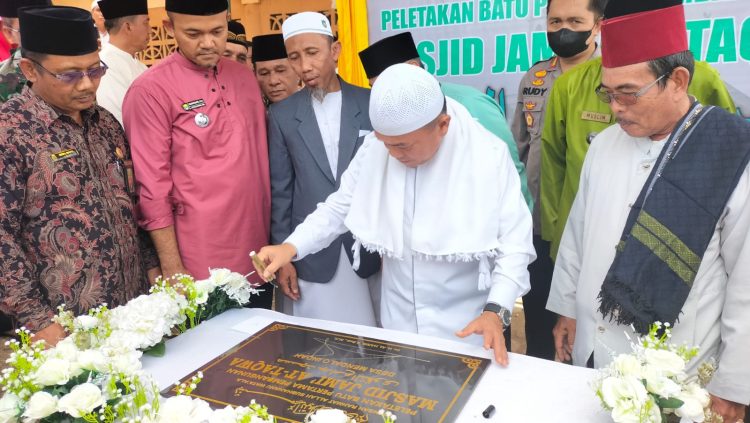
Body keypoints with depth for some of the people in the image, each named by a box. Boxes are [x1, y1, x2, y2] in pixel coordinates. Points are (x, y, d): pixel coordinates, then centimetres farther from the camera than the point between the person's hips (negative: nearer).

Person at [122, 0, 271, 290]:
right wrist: (172, 267, -10)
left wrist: (275, 235, 9)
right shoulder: (151, 90, -10)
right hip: (201, 261, -5)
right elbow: (152, 187, -10)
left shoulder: (244, 77, 7)